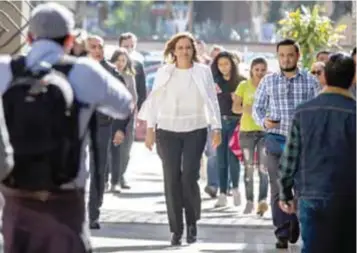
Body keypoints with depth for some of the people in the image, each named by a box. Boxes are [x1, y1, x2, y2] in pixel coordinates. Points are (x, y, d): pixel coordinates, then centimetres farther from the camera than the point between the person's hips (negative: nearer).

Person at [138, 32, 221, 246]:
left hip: (195, 131, -1)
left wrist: (217, 128, -2)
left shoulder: (203, 72, 2)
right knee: (172, 179, 0)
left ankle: (192, 222, 13)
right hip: (168, 131, 1)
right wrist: (150, 128, 2)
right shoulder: (164, 73, 3)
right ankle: (176, 229, 7)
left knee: (189, 178, -9)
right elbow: (155, 101, 6)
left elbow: (211, 101, 3)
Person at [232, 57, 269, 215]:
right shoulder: (244, 86, 2)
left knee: (263, 167, -8)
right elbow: (235, 108, 2)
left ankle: (262, 201, -11)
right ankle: (249, 201, 14)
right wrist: (246, 109, -19)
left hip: (265, 131, -1)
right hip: (247, 131, 1)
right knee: (248, 167, 6)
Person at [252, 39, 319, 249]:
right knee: (278, 189, 0)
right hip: (276, 141, 0)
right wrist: (264, 121, -11)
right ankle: (283, 234, 5)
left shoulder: (310, 81, 2)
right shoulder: (268, 81, 5)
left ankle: (296, 226, 27)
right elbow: (257, 107, 8)